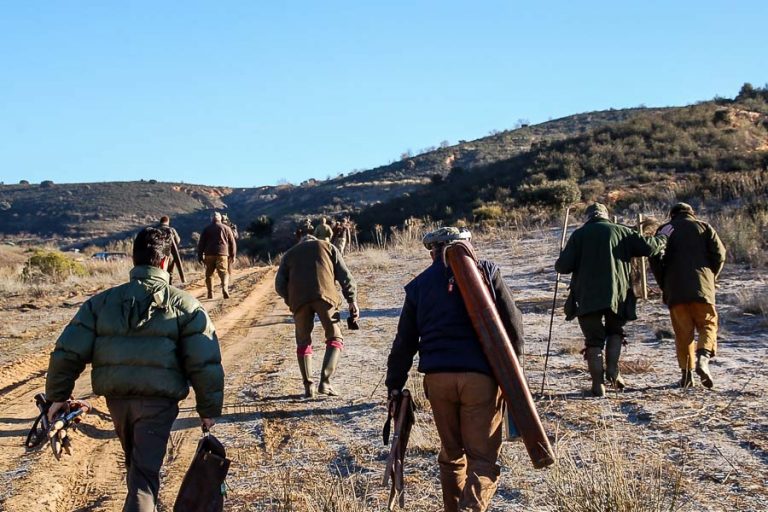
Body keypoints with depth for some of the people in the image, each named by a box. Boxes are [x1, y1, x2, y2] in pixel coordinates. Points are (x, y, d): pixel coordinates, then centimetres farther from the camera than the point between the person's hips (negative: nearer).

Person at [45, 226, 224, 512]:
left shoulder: (102, 302, 6)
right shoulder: (184, 305, -2)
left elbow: (67, 353, 1)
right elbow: (205, 363, -6)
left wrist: (57, 396, 11)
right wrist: (208, 409, 3)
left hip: (116, 398, 4)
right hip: (159, 400, -4)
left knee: (137, 463, 26)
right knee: (144, 472, -1)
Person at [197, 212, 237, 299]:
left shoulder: (207, 229, 10)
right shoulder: (226, 228, 10)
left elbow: (201, 243, 6)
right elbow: (232, 243, 9)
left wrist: (200, 256, 10)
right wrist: (233, 255, 15)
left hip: (209, 254, 1)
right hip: (222, 253, -1)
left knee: (209, 274, 11)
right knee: (224, 272, -3)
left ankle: (210, 293, 8)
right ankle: (225, 288, -29)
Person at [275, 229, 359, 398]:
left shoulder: (290, 254, 28)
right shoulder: (327, 247, 25)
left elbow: (279, 285, 15)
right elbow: (345, 275, 12)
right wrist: (351, 300, 11)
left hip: (298, 299, 2)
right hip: (325, 295, -2)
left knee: (303, 342, 16)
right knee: (335, 338, 7)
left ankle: (308, 385, 9)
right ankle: (325, 381, -9)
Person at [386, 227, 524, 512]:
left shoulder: (419, 285, 12)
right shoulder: (486, 272, 6)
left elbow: (404, 342, 12)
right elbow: (512, 322, 3)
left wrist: (395, 385, 18)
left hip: (437, 377, 3)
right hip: (481, 376, -2)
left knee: (451, 453, 19)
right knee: (482, 457, 1)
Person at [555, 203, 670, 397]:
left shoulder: (579, 235, 4)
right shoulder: (621, 231, 8)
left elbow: (563, 266, -4)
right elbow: (648, 247, 3)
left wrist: (560, 264, 19)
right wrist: (662, 238, 23)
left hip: (587, 296, -1)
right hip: (617, 295, 1)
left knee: (594, 339, 7)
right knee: (615, 331, 23)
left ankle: (598, 384, 2)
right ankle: (613, 368, 3)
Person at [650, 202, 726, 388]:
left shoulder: (664, 230, 12)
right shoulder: (704, 227, 11)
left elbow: (655, 259, 0)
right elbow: (719, 254, 1)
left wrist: (664, 286, 9)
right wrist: (711, 277, 13)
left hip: (675, 289, 1)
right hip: (701, 288, -1)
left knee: (683, 331, 7)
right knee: (707, 325, 7)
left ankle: (686, 373, 2)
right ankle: (703, 358, -18)